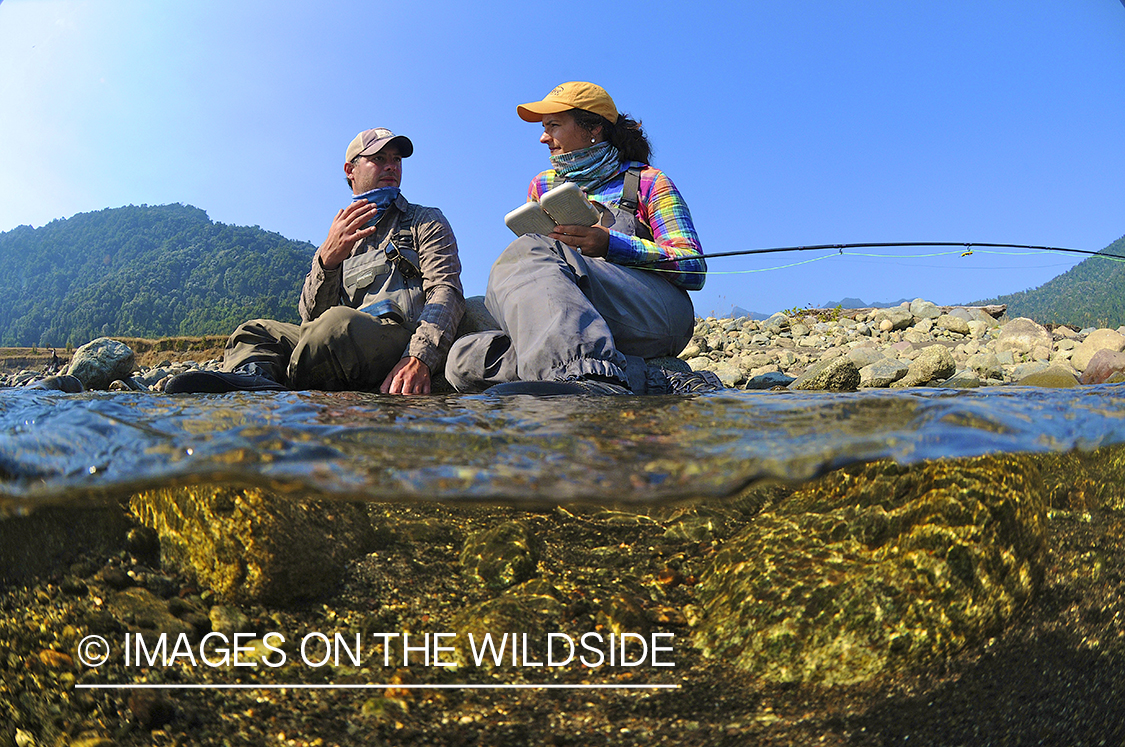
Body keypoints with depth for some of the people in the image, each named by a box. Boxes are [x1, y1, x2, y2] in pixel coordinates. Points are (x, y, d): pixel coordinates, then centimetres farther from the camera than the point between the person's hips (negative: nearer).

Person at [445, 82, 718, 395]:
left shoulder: (648, 182, 12)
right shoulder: (543, 186, 28)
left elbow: (694, 268, 0)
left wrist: (610, 244, -12)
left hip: (657, 316, -5)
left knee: (527, 253, -29)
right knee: (465, 358, -21)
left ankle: (589, 379, -50)